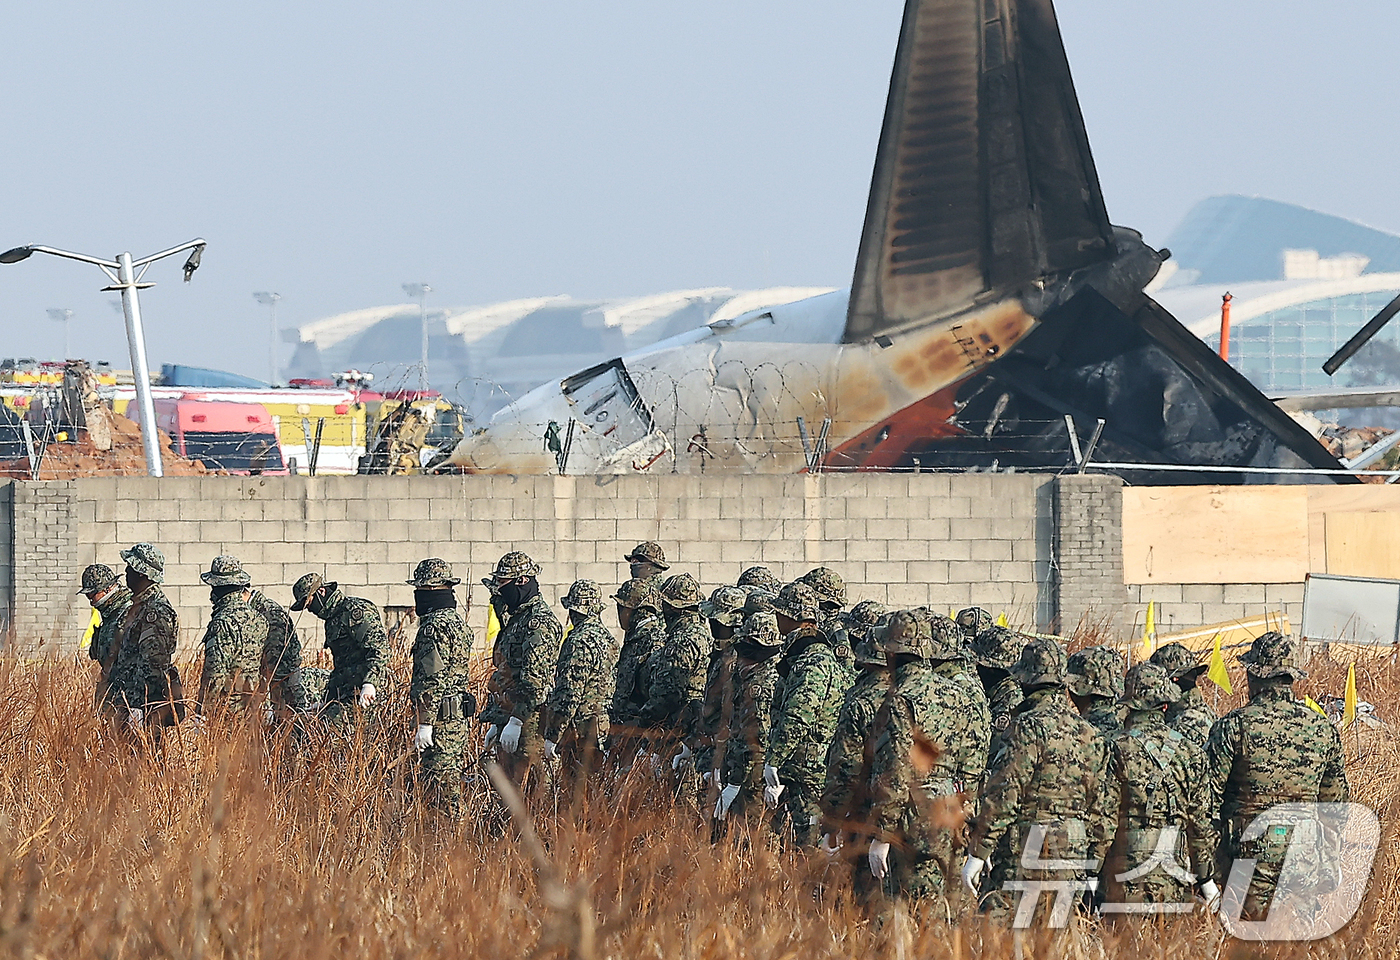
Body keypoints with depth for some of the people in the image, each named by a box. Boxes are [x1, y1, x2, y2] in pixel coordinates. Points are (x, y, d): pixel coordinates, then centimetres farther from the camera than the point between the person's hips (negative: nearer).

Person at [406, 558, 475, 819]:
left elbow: (432, 680, -20)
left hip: (440, 718, -10)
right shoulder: (459, 622, 16)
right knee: (450, 781, 14)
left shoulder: (434, 627, -16)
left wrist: (424, 723, -20)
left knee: (436, 787, -7)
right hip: (459, 717, 10)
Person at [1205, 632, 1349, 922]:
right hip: (1303, 860, 4)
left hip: (1249, 854, -4)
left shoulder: (1234, 726, -9)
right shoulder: (1322, 728, 5)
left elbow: (1208, 793, -8)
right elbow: (1337, 799, 13)